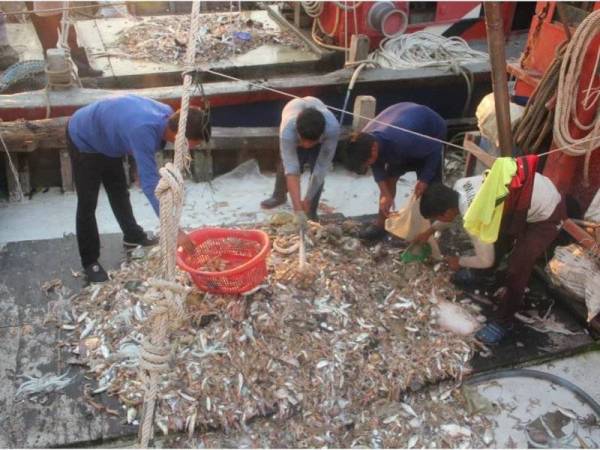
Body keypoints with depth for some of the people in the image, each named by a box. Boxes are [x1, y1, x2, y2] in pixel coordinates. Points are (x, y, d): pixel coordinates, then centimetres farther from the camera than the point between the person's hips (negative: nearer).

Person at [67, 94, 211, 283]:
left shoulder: (167, 114, -20)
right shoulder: (144, 131, -44)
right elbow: (150, 185, -44)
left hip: (106, 137, 8)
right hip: (83, 140, -8)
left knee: (120, 192, 21)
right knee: (88, 204, -1)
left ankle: (133, 236, 39)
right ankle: (90, 261, 12)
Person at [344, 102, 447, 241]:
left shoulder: (403, 142, -47)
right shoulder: (365, 139, -28)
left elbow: (435, 149, -28)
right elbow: (377, 167, -10)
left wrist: (425, 179, -25)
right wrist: (386, 194, -18)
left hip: (432, 129, -5)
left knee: (429, 187, -7)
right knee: (389, 177, 4)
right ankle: (381, 224, 15)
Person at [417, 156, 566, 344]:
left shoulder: (474, 220, -31)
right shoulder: (460, 185, -10)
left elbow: (487, 260, -13)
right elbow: (452, 210, 16)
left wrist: (460, 262, 5)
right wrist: (430, 231, 24)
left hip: (547, 214, -9)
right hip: (541, 188, 9)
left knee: (516, 270, -7)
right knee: (495, 238, 24)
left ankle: (503, 321, 13)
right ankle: (477, 271, 51)